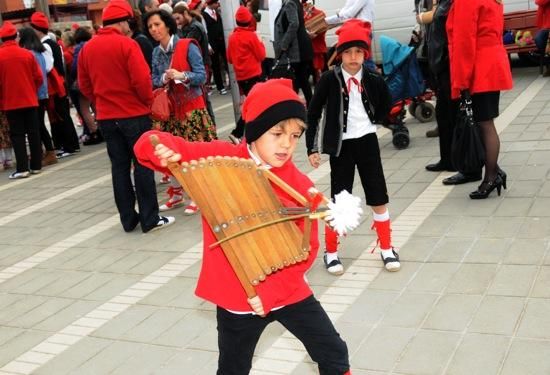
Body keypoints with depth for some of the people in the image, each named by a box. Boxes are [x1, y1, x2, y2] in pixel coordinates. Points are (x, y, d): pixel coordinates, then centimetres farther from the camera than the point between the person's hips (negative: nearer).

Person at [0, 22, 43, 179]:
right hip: (30, 100, 2)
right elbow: (38, 77, 1)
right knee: (33, 133, 9)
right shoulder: (27, 54, -3)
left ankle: (22, 168, -3)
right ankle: (36, 165, 13)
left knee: (17, 135, 3)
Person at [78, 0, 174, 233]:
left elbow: (84, 85, 11)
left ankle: (128, 219, 16)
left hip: (106, 117, 6)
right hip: (134, 114, -6)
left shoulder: (87, 48, 6)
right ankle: (150, 219, 4)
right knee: (143, 165, 1)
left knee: (119, 166, 10)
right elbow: (142, 80, -17)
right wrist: (148, 101, -1)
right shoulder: (127, 44, -12)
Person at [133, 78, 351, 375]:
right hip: (236, 298, 0)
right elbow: (152, 149, -9)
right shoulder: (218, 159, -12)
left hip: (287, 292, 1)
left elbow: (306, 248, -9)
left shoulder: (300, 185, -10)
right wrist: (162, 149, -33)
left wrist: (272, 290, -18)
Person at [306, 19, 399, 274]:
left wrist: (371, 121, 8)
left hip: (367, 143, 2)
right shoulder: (329, 79, -10)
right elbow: (313, 114, -3)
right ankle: (331, 252, 20)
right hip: (341, 146, -2)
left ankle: (386, 248, 24)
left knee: (378, 199, 7)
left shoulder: (373, 80, -4)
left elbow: (385, 107, 17)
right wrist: (312, 148, -4)